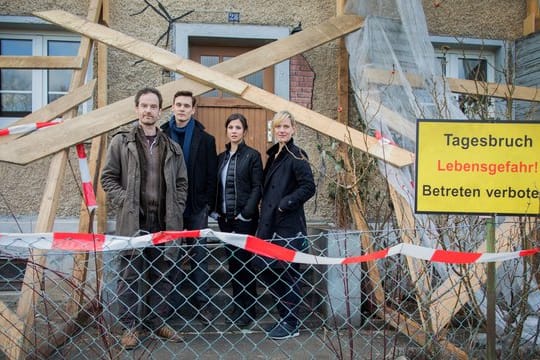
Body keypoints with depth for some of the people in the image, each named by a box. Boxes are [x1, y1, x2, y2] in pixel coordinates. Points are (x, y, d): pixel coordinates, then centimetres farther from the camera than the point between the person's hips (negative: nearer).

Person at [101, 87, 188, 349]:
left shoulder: (172, 148, 12)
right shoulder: (121, 142, 4)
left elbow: (182, 183, 15)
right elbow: (108, 178, 4)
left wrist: (176, 209, 3)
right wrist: (125, 202, -8)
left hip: (165, 222, 3)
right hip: (133, 221, -2)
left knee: (162, 275, 10)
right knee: (130, 275, 3)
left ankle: (157, 321, 24)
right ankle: (130, 325, 15)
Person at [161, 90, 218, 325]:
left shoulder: (205, 139, 3)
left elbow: (211, 175, 2)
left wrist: (208, 203, -4)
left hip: (196, 208, 0)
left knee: (199, 257, 5)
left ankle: (203, 303, 13)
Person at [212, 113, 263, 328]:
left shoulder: (252, 156, -4)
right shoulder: (221, 157, 12)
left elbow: (257, 187, -9)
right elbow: (218, 186, 15)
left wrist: (246, 213, -15)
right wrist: (216, 210, 4)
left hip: (244, 218, -5)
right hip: (225, 217, 6)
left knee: (243, 261, -3)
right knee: (232, 261, 11)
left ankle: (248, 310, 9)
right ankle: (238, 306, 22)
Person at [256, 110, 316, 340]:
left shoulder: (297, 156, -8)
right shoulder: (274, 155, 14)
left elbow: (308, 187, -15)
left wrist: (285, 203, -17)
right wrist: (265, 212, 9)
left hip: (289, 226, -8)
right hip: (270, 224, 8)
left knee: (287, 273, 0)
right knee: (266, 269, 10)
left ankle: (291, 324, 14)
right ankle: (284, 317, 27)